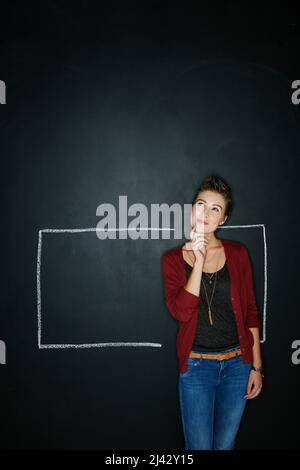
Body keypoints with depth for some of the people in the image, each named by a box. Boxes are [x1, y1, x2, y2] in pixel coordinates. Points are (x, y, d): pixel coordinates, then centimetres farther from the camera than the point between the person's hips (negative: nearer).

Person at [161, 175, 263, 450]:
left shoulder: (238, 254, 0)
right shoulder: (173, 258, -3)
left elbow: (250, 311, 3)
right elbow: (181, 311, -16)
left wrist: (256, 366, 2)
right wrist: (199, 260, -19)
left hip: (237, 362, 2)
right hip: (196, 365, -1)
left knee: (225, 444, 15)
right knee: (199, 446, 6)